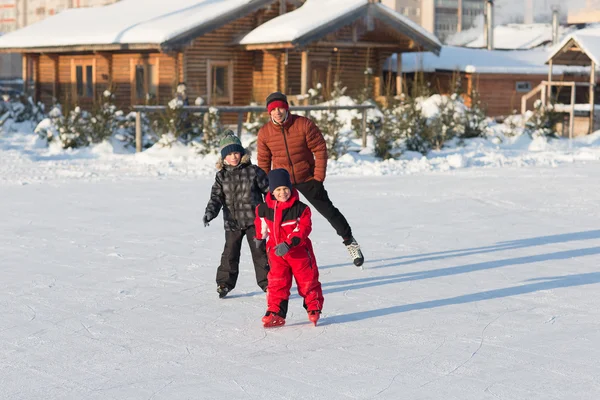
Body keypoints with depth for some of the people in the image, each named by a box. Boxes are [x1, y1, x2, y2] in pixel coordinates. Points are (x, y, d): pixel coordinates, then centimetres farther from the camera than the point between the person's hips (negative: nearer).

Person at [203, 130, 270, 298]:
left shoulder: (253, 171, -3)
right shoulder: (221, 176, 4)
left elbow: (268, 190, 3)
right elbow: (216, 197, -2)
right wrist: (210, 212, -19)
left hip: (253, 219, -2)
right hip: (232, 222, 2)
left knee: (259, 251, -1)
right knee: (230, 253, 4)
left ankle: (266, 282, 10)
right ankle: (224, 283, 17)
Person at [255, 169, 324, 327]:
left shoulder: (301, 209, -11)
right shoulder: (264, 209, -3)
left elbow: (303, 229, -16)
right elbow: (261, 226, 17)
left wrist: (289, 243, -27)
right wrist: (259, 239, 25)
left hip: (299, 251, -2)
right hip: (276, 252, 2)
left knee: (307, 281, 8)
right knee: (276, 283, -3)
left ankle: (314, 309, 25)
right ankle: (276, 313, 0)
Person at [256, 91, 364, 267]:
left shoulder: (304, 124, -16)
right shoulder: (264, 133, -9)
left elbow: (320, 149, -10)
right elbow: (263, 161, 2)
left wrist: (319, 177, -12)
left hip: (307, 178, -1)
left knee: (328, 211, 6)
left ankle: (349, 241, 25)